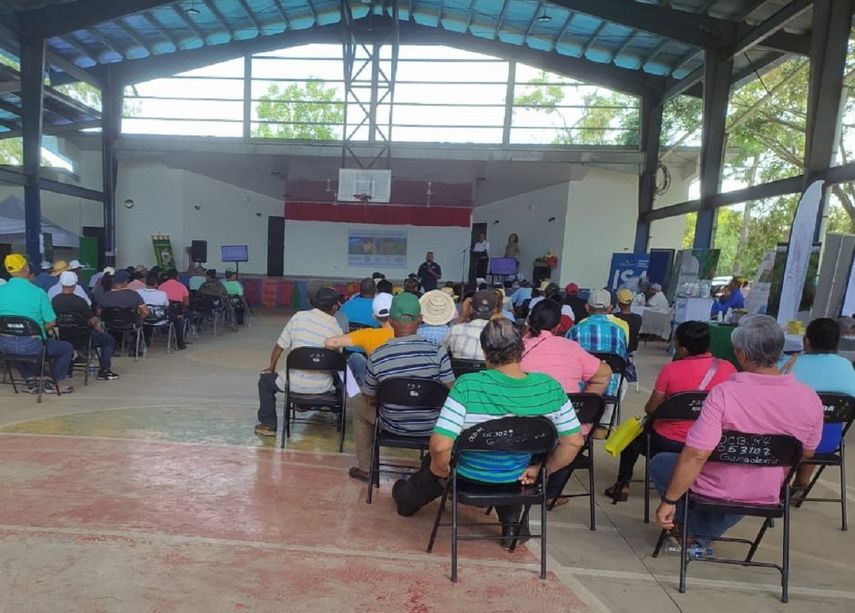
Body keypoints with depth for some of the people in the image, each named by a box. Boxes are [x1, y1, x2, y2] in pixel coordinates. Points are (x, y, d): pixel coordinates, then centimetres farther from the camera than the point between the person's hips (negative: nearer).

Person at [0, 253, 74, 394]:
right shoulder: (38, 292, -12)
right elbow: (51, 322, -8)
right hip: (30, 345, -5)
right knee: (67, 348, 18)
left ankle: (30, 381, 36)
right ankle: (55, 384, 21)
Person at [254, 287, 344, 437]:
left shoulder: (299, 316, -7)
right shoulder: (337, 329, -6)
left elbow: (279, 347, -1)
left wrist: (271, 367, 17)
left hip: (296, 384, -1)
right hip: (322, 388, 1)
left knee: (265, 379, 27)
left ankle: (268, 425, 29)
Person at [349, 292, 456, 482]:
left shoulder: (376, 357, -17)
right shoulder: (437, 351, -18)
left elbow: (370, 399, -3)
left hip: (394, 426, 0)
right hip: (431, 426, 0)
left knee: (361, 411, 30)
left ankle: (365, 468, 40)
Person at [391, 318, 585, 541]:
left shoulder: (468, 386, -30)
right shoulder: (550, 387, -18)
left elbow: (440, 446, -31)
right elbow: (574, 441, -10)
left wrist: (441, 470, -9)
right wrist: (542, 470, 4)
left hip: (469, 478, -2)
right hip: (517, 479, 3)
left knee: (434, 464, 31)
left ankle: (407, 498, 59)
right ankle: (511, 520, 32)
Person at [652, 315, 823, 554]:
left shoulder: (723, 393, -29)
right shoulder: (810, 399, -13)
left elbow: (696, 455, -29)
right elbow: (806, 454, 3)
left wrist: (668, 501, -19)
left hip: (717, 491, -5)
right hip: (768, 496, 5)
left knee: (660, 462, 21)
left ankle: (690, 527, 19)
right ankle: (703, 536, 28)